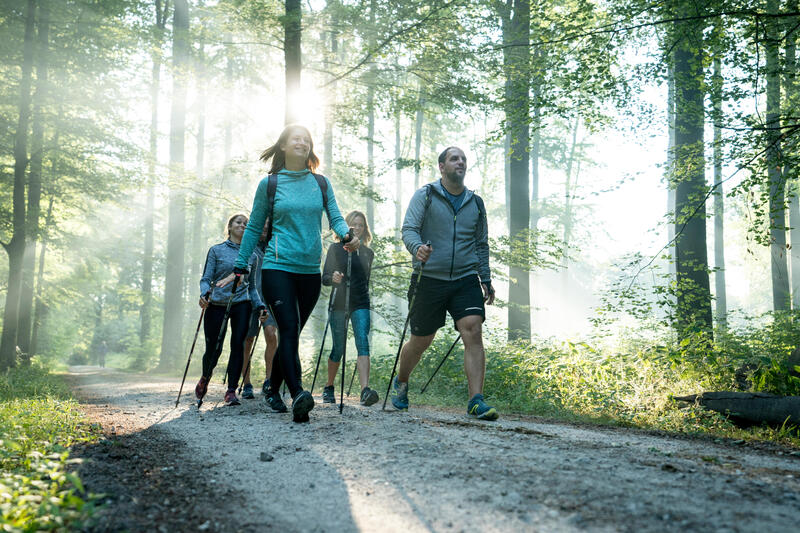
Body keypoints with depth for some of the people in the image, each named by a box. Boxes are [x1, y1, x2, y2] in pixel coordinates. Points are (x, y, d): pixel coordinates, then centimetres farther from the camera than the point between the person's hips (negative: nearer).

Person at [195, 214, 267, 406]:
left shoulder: (251, 255, 12)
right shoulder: (216, 250, 5)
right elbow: (206, 279, 2)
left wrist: (259, 305, 3)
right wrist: (204, 294, -19)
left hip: (241, 304, 2)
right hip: (217, 305, -2)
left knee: (238, 345, -12)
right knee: (213, 350, 2)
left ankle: (231, 390, -4)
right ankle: (205, 378, 34)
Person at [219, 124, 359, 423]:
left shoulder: (321, 183, 11)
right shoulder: (270, 184, 4)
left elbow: (335, 218, 6)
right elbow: (254, 228, 9)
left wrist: (346, 235, -17)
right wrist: (239, 269, 8)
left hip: (310, 271, 3)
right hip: (277, 266, -3)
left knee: (292, 334, 10)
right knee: (288, 330, -17)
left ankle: (273, 391, 25)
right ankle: (297, 395, -26)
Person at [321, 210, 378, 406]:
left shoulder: (368, 253, 12)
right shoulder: (336, 248, 3)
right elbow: (324, 277, -1)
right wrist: (333, 278, -22)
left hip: (360, 304, 2)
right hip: (339, 304, -2)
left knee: (363, 342, -17)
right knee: (338, 348, 3)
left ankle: (365, 390, -29)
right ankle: (329, 388, 25)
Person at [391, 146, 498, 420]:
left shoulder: (476, 203, 13)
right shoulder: (425, 196, 1)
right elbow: (409, 229, -8)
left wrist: (486, 280, 15)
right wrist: (417, 248, -30)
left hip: (466, 280, 2)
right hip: (429, 278, -2)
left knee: (473, 332, -16)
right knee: (421, 341, 9)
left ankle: (476, 401, -17)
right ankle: (401, 383, 37)